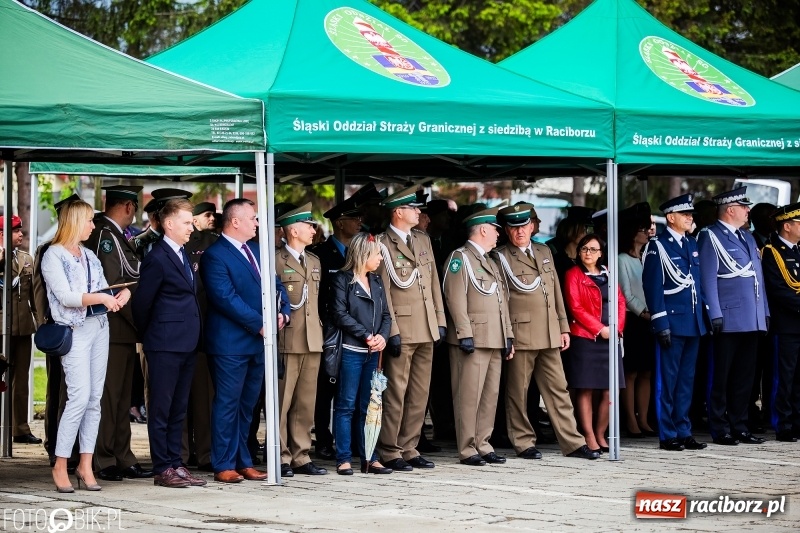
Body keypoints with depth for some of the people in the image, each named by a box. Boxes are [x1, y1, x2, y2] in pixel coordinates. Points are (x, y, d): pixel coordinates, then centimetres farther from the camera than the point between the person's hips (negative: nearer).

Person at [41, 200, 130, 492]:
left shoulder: (89, 255, 17)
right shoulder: (53, 256, -4)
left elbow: (104, 289, 13)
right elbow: (65, 296, -14)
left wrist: (121, 294, -9)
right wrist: (101, 298, -21)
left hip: (99, 326, 7)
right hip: (74, 331, -7)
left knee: (95, 398, 2)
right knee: (80, 396, -14)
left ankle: (86, 465, 4)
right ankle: (60, 465, -5)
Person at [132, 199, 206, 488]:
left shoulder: (183, 254, 15)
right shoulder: (157, 258, -12)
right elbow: (142, 302, -9)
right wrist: (147, 335, 3)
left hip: (186, 344, 8)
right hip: (165, 345, -8)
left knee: (178, 409, 12)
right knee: (161, 408, -2)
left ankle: (176, 464, 16)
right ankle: (163, 470, 2)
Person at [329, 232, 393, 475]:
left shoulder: (376, 281, 15)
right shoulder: (342, 280, -4)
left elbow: (386, 314, 14)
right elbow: (340, 314, -11)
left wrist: (382, 336, -6)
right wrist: (366, 335, -13)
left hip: (373, 352, 6)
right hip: (350, 351, -6)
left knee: (369, 406, 7)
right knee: (346, 405, -2)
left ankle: (369, 458, 11)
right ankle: (344, 459, 1)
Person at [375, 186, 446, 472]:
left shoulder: (423, 240, 15)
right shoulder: (383, 245, -7)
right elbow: (383, 291, -10)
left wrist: (440, 320, 10)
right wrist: (392, 331, -14)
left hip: (427, 330, 7)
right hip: (402, 331, -7)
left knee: (420, 393, 9)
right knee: (396, 393, -4)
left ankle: (409, 449, 16)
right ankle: (390, 452, 3)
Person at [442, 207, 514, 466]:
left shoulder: (490, 262, 22)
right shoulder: (460, 257, -5)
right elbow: (455, 298, -13)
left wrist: (508, 337, 17)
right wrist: (465, 335, -19)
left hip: (495, 340, 9)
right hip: (473, 338, -8)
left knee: (490, 395, 8)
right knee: (469, 395, -6)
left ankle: (483, 445, 14)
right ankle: (467, 450, -3)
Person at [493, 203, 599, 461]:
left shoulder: (544, 252, 16)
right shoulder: (501, 257, -2)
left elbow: (556, 292, 18)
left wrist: (564, 327, 14)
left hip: (549, 335, 5)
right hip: (520, 335, -5)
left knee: (558, 390, 7)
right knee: (518, 392, 1)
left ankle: (573, 443, 9)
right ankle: (524, 444, 10)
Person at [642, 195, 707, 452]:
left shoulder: (692, 244, 15)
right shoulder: (657, 246, -6)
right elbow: (653, 287, -11)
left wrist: (703, 314, 13)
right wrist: (660, 323, -16)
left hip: (693, 324, 7)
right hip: (672, 323, -7)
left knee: (686, 380, 10)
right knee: (667, 381, -2)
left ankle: (684, 432, 16)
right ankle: (667, 435, 3)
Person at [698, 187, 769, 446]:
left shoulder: (748, 238, 19)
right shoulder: (711, 237, -5)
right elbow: (708, 278, -11)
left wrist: (765, 311, 15)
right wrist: (715, 314, -17)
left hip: (752, 320, 8)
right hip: (729, 319, -8)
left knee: (744, 376, 11)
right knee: (721, 377, -1)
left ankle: (740, 427, 17)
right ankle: (720, 430, 4)